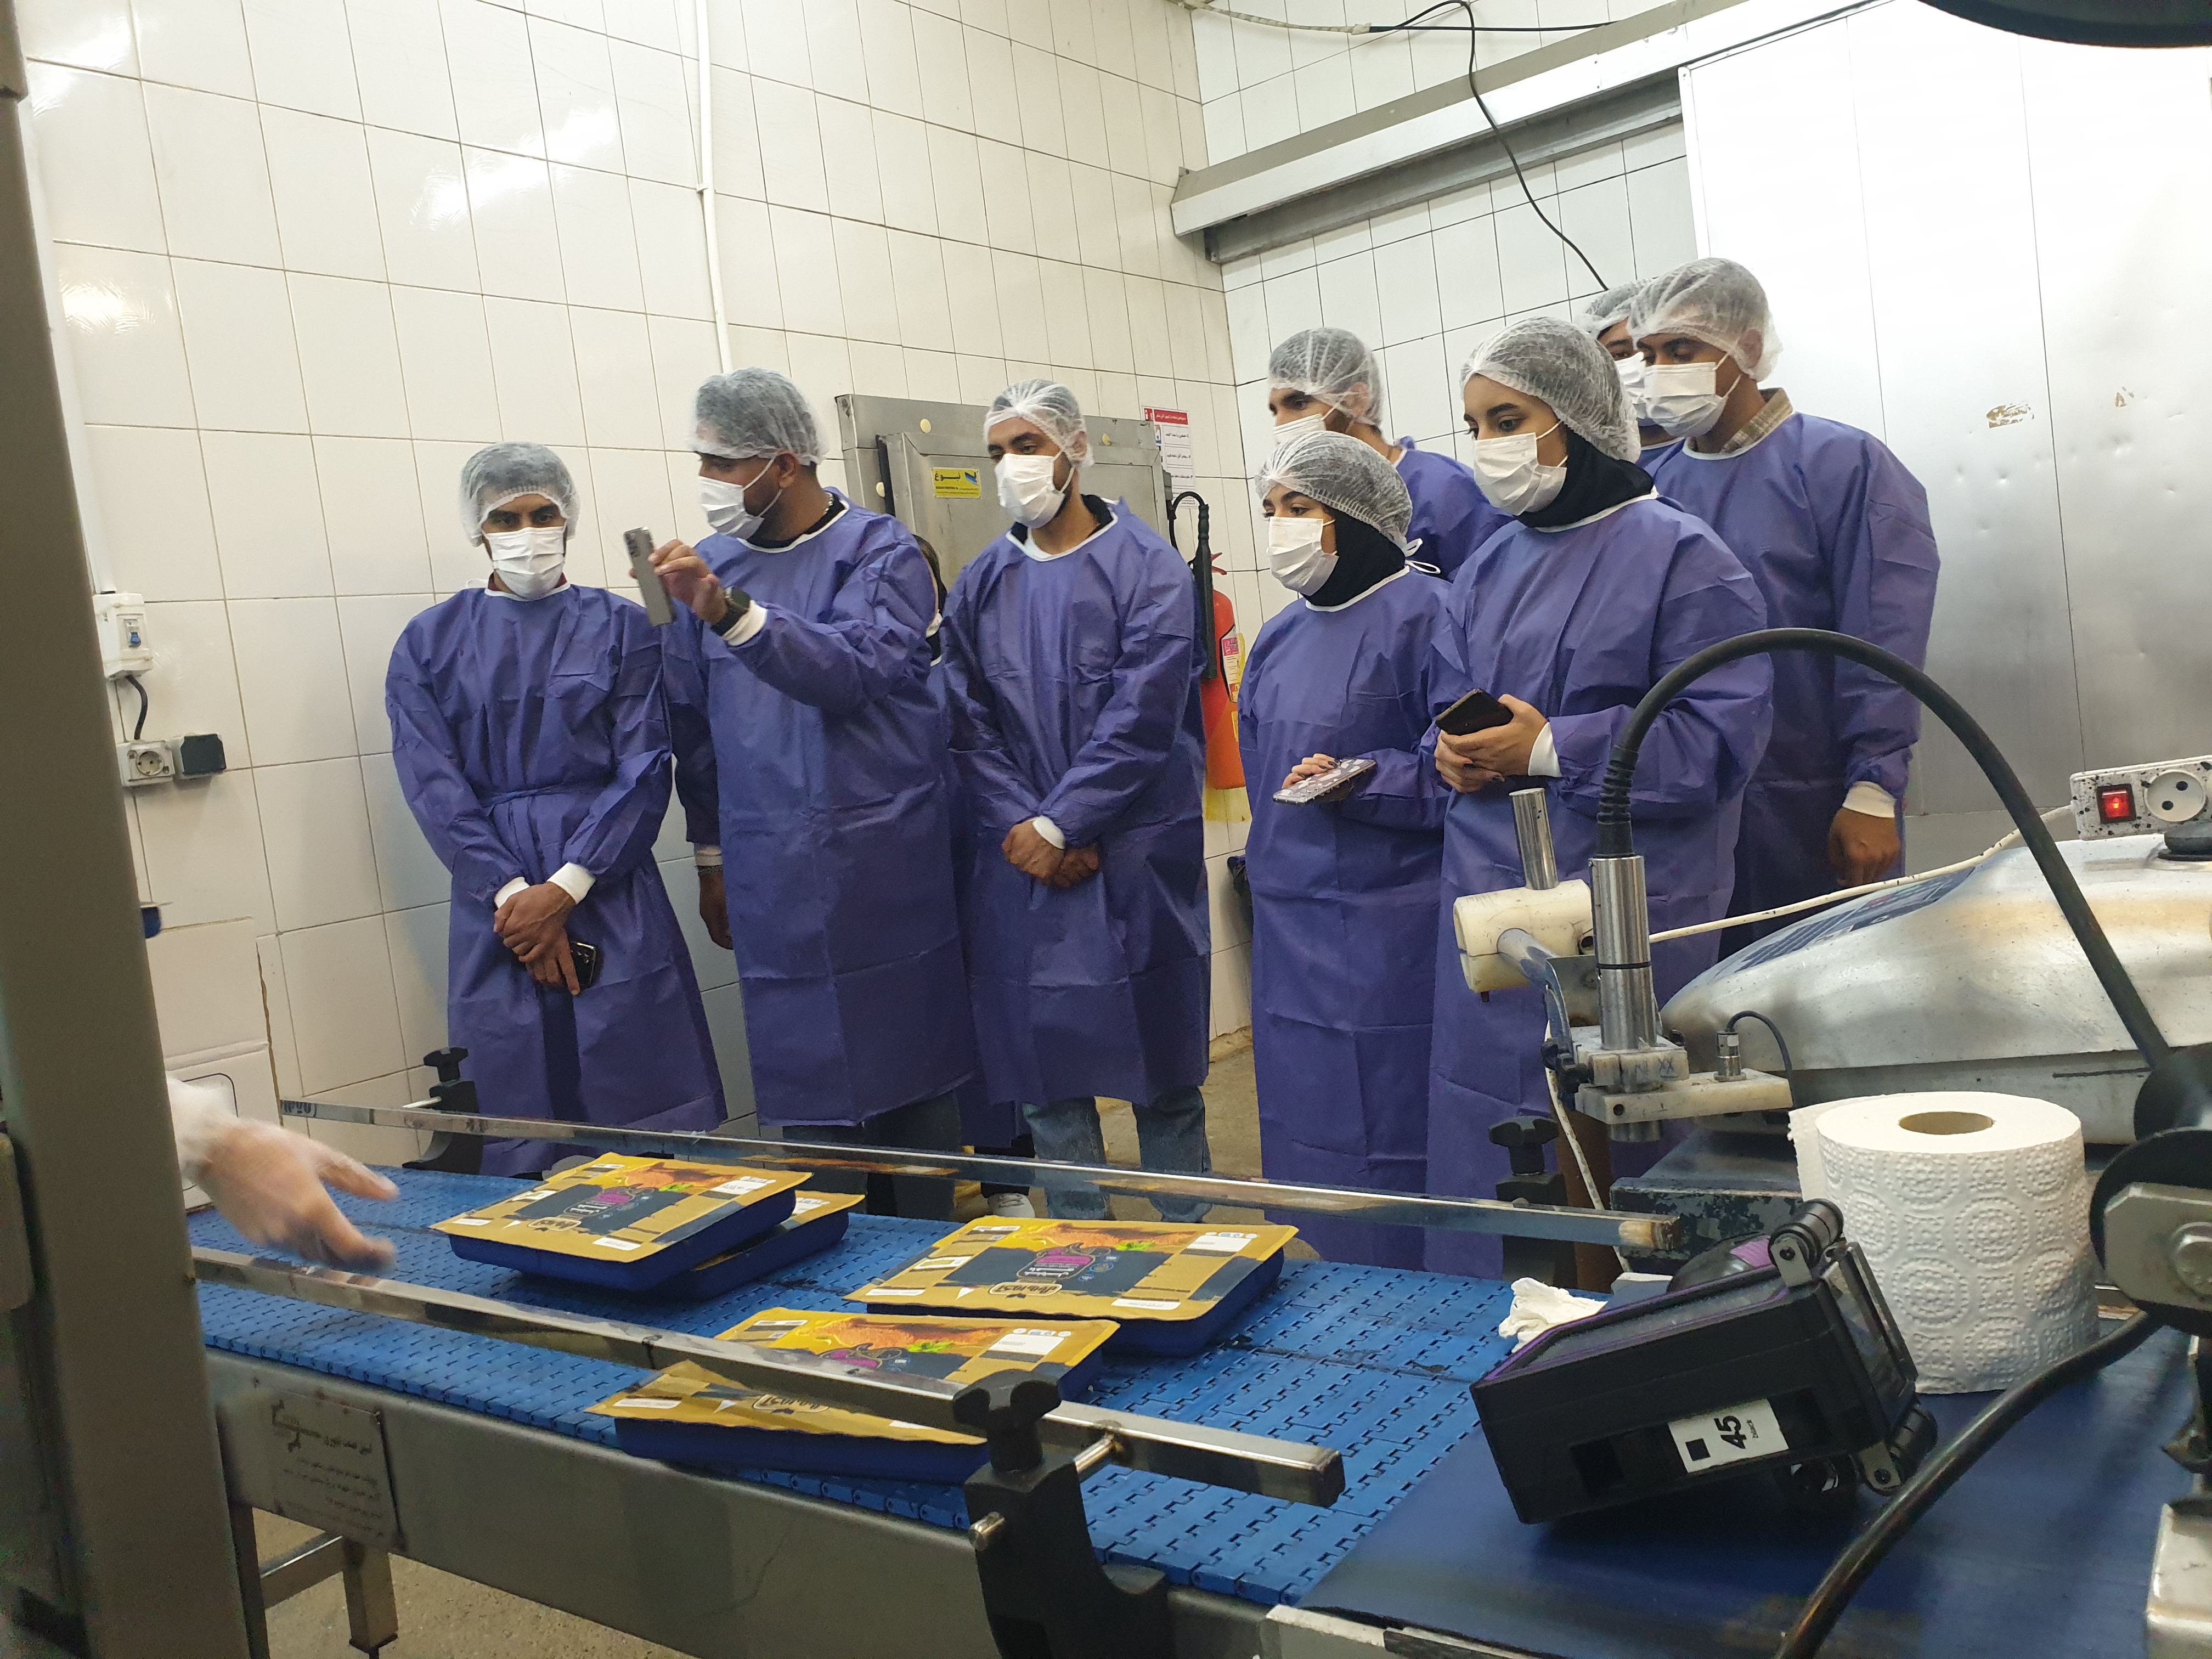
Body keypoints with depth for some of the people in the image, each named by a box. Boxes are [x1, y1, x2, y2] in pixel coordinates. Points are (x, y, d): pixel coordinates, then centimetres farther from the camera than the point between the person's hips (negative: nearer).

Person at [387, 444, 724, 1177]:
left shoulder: (622, 629, 6)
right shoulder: (430, 643, 10)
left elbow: (644, 770, -2)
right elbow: (433, 783, 1)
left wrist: (565, 889, -12)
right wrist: (514, 895, -11)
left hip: (610, 890, -1)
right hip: (496, 895, 1)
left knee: (647, 1115, -1)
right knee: (516, 1112, 3)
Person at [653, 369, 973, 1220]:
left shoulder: (880, 552, -2)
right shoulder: (714, 566, 10)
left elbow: (857, 672, -20)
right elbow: (696, 726, 17)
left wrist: (728, 611, -32)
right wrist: (712, 860, 18)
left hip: (881, 866, -3)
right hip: (771, 879, 3)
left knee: (909, 1066, 6)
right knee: (809, 1084, 5)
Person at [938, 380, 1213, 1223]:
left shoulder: (1148, 568, -3)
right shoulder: (981, 584, 9)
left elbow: (1142, 718, -11)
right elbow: (970, 727, 3)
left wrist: (1057, 827, -12)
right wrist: (1024, 832, -9)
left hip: (1136, 857, -3)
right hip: (1018, 861, 4)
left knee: (1161, 1066, 6)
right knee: (1043, 1069, 7)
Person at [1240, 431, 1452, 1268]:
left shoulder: (1425, 616, -10)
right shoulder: (1281, 637, 15)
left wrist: (1362, 782, -24)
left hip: (1388, 925, -8)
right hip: (1290, 926, 8)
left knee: (1387, 1131, -2)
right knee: (1304, 1126, 15)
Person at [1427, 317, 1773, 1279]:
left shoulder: (1681, 557, -5)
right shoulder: (1488, 573, 15)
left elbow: (1719, 738, -13)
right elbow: (1449, 707, 17)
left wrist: (1550, 749, -17)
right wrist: (1456, 755, -7)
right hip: (1488, 903, 6)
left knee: (1615, 1159, 0)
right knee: (1484, 1159, 10)